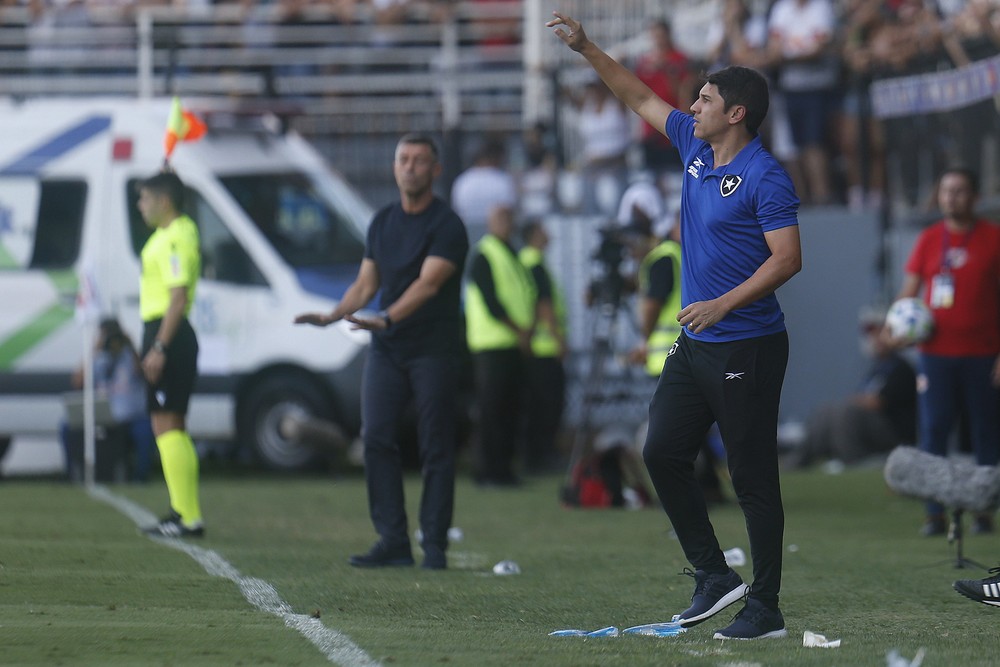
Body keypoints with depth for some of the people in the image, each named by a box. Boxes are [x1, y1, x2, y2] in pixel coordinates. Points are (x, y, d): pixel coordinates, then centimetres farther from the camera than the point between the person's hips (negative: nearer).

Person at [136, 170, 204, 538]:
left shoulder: (173, 240, -17)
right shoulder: (181, 230, 13)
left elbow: (179, 298, -23)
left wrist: (159, 348, -25)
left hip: (168, 335, -11)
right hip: (172, 337, 11)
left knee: (166, 425, -11)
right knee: (174, 428, 15)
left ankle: (187, 517, -14)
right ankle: (186, 512, 18)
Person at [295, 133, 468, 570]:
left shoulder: (446, 225, -7)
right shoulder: (382, 222, 14)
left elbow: (428, 283, -20)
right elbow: (367, 282, 18)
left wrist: (387, 317, -33)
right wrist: (335, 314, 1)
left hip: (433, 349, -6)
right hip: (386, 349, 6)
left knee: (436, 448, -3)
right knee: (376, 437, -5)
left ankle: (434, 545, 2)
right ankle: (392, 541, -2)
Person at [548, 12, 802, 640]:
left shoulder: (766, 177, -16)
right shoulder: (696, 147, 9)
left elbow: (788, 258, -21)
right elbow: (642, 98, 22)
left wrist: (724, 303, -27)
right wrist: (587, 49, 18)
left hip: (748, 347, -9)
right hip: (695, 346, 9)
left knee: (753, 478, -4)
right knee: (663, 453, 7)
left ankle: (766, 609, 1)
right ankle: (713, 575, 15)